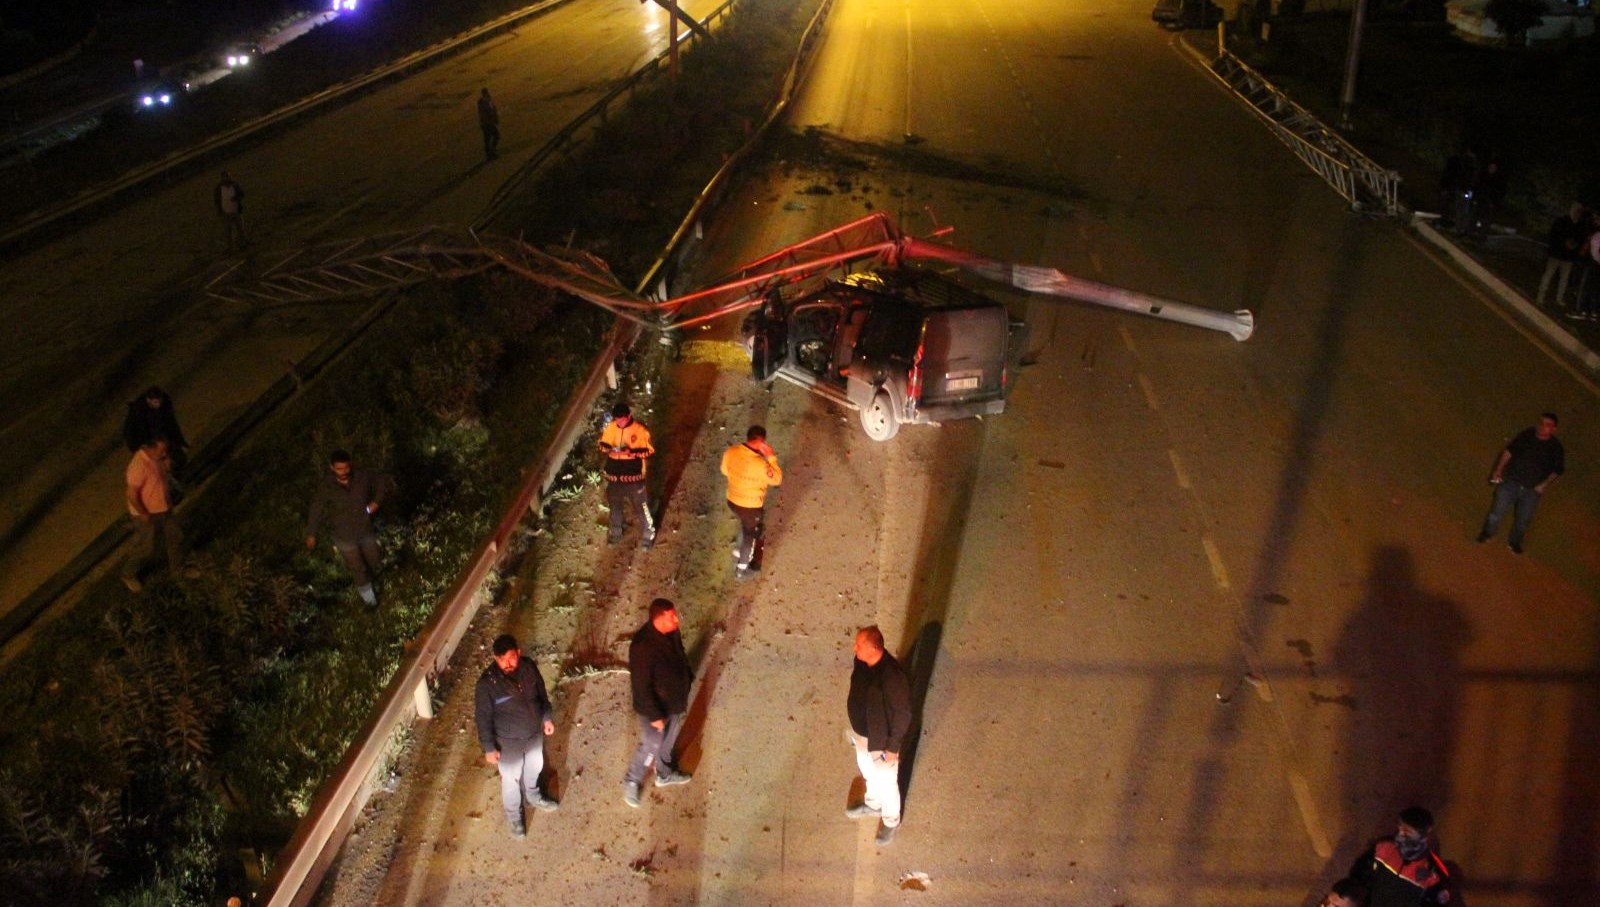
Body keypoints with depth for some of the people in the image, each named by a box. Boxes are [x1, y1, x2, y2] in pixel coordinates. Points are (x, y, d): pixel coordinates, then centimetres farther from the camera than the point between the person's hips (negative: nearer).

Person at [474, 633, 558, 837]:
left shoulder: (529, 667, -19)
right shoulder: (488, 682, -31)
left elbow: (541, 693, 0)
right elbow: (483, 717, -19)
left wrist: (548, 717, 7)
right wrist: (489, 747, -14)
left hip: (534, 732, 4)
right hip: (509, 740, -4)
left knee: (534, 767, 29)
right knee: (511, 778, 20)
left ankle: (533, 796, 60)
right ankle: (514, 815, 47)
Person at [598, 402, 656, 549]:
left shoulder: (640, 429, -15)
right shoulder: (610, 427, -3)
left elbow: (650, 451, -13)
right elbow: (602, 444, 8)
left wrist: (632, 452, -27)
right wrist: (607, 447, -16)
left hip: (633, 476, -4)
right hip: (613, 474, 4)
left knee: (640, 507, 4)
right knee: (615, 505, 21)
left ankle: (647, 536, 22)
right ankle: (616, 533, 41)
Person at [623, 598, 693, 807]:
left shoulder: (672, 632, -13)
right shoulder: (643, 646, -36)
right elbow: (642, 686, -29)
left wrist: (689, 678, 18)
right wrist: (654, 715, -23)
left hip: (675, 700, 7)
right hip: (655, 706, -7)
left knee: (668, 741, 27)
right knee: (651, 746, 11)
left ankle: (664, 774, 52)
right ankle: (631, 782, 36)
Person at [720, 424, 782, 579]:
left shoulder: (730, 452, -16)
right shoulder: (759, 464, -34)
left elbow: (725, 470, 4)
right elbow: (777, 479, -18)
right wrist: (771, 457, -19)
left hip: (732, 501, 6)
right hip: (752, 507, -6)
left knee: (745, 527, 35)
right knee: (750, 535, 21)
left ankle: (738, 553, 54)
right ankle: (741, 569, 39)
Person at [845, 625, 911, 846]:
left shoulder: (892, 677, -38)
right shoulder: (861, 661, -15)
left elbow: (903, 714, -26)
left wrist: (893, 747, -17)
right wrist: (854, 727, 17)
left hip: (881, 740, -7)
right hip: (860, 732, 7)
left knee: (886, 782, 19)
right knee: (868, 772, 32)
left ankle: (891, 821, 45)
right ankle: (873, 804, 59)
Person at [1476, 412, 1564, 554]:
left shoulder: (1555, 448, -6)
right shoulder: (1526, 435, -5)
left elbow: (1557, 470, 4)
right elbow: (1509, 451, 0)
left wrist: (1544, 484, -6)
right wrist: (1499, 469, -6)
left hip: (1532, 490, 0)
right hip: (1511, 482, 0)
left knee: (1524, 519, 8)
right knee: (1498, 509, -1)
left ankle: (1514, 542, 31)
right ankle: (1488, 533, 24)